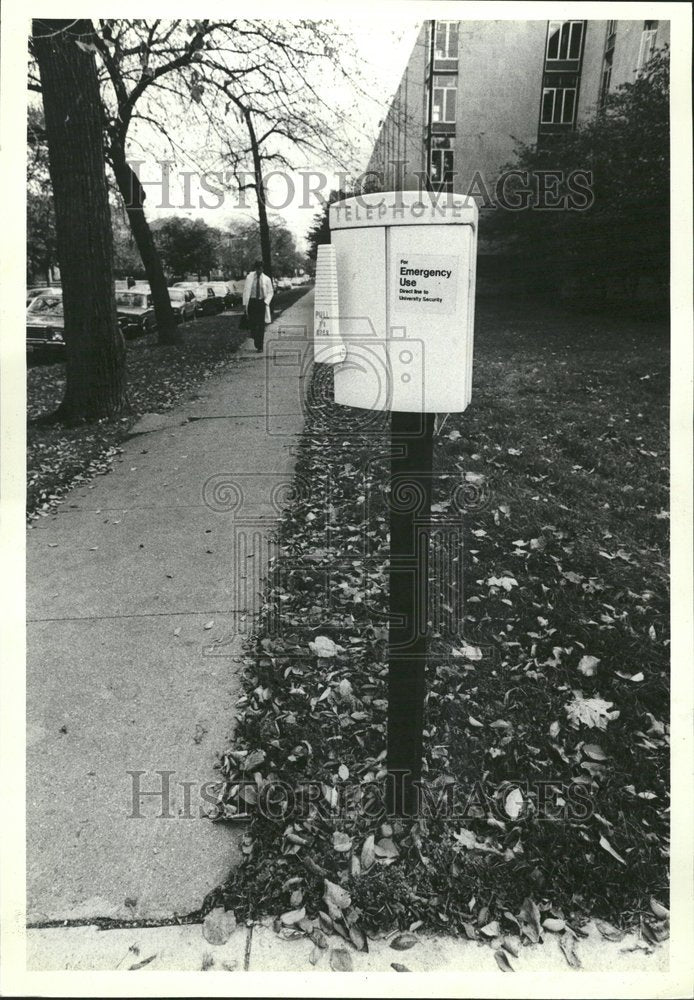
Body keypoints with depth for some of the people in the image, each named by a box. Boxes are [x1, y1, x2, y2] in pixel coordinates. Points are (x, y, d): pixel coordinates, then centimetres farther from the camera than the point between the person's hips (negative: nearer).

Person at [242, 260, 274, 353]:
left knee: (261, 325, -3)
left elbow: (270, 292, 8)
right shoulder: (249, 277, 1)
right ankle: (255, 338, 26)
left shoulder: (266, 279, 1)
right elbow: (246, 290, 4)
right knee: (252, 323, -5)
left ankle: (260, 347, 2)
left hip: (262, 302, 0)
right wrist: (245, 303, -1)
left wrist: (266, 302, -7)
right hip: (252, 302, 0)